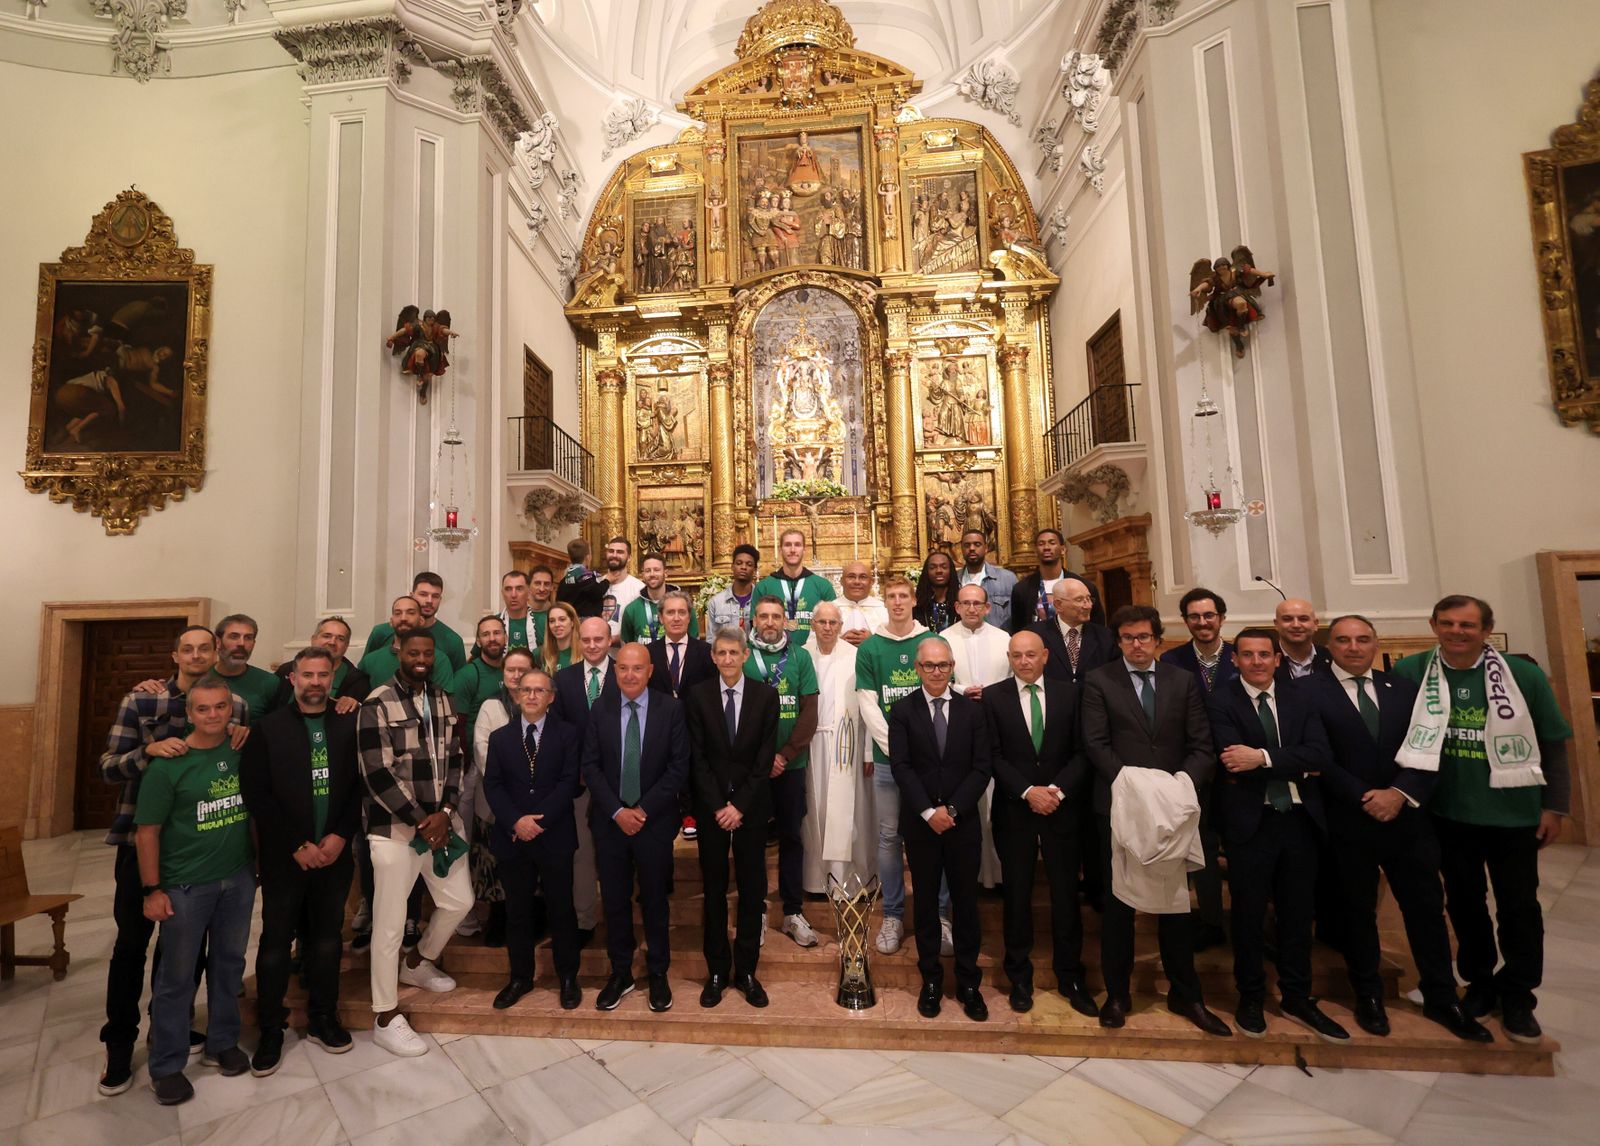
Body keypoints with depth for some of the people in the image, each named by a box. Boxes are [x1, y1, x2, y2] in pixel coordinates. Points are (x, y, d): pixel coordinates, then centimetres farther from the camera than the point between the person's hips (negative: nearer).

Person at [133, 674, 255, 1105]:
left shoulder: (244, 752, -2)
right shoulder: (167, 765, -13)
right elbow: (147, 830, -8)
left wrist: (259, 861, 6)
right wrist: (152, 890, -10)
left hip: (239, 878, 3)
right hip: (185, 885, -3)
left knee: (229, 963, 16)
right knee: (177, 975, 9)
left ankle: (222, 1044, 34)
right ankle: (166, 1066, 28)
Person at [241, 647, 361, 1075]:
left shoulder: (349, 726, 1)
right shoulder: (268, 728, -3)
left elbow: (359, 786, 0)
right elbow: (256, 793, -7)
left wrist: (340, 836, -11)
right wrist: (297, 845, -11)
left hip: (334, 852, 2)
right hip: (284, 856, -1)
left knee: (327, 938, 12)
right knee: (276, 940, 8)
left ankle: (322, 1019, 29)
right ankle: (270, 1030, 26)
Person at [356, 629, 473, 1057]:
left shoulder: (444, 700, 7)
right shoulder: (378, 703, -12)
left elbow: (454, 760, 7)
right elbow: (377, 773, -15)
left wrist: (444, 812, -8)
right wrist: (419, 821, -14)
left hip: (441, 820, 6)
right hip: (395, 826, -6)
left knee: (459, 900, 14)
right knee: (390, 922, 4)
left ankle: (417, 962, 41)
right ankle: (386, 1018, 22)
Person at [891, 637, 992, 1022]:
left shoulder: (972, 710, 1)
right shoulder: (902, 711, -2)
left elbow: (981, 769, -3)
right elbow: (900, 766, -8)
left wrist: (952, 809, -12)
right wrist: (928, 812, -15)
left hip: (963, 822, 1)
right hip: (920, 823, 0)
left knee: (965, 901, 10)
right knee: (926, 902, 11)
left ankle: (968, 982, 25)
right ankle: (931, 979, 26)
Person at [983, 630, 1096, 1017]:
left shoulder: (1069, 693, 2)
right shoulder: (993, 697, -2)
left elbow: (1082, 751, -1)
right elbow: (995, 755, -5)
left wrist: (1058, 790, -13)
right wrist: (1028, 791, -14)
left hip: (1062, 809, 1)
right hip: (1014, 811, 0)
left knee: (1066, 895, 10)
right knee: (1017, 895, 10)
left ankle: (1070, 977, 28)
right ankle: (1019, 976, 27)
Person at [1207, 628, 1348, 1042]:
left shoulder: (1300, 699, 5)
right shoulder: (1221, 702, -8)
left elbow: (1322, 754, -9)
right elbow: (1235, 762, -19)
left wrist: (1264, 758, -22)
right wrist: (1297, 767, -13)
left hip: (1300, 819, 4)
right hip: (1250, 821, -4)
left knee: (1298, 912, 16)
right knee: (1249, 913, 10)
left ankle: (1297, 998, 35)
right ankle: (1250, 998, 29)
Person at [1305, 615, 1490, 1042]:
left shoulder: (1403, 687, 7)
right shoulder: (1310, 691, -7)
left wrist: (1400, 793, -13)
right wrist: (1365, 797, -16)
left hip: (1407, 817, 3)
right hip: (1348, 822, -3)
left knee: (1427, 908, 12)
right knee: (1358, 910, 11)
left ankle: (1441, 998, 31)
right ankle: (1368, 996, 27)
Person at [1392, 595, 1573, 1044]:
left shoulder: (1523, 674, -8)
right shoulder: (1410, 672, -10)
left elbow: (1552, 744, -1)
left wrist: (1555, 805, -1)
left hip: (1513, 812, 0)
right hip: (1448, 814, 0)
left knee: (1519, 905, 11)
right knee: (1464, 901, 15)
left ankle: (1517, 995, 30)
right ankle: (1479, 981, 33)